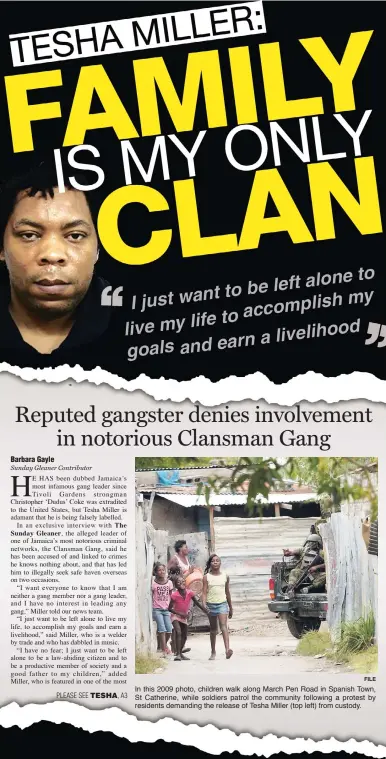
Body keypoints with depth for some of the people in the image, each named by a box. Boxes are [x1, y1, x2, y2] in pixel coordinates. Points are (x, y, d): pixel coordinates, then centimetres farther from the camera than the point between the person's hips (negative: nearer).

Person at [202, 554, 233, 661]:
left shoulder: (225, 576, 5)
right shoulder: (207, 577, 1)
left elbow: (227, 593, 13)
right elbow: (204, 592, -5)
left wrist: (231, 608, 17)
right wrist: (204, 605, -21)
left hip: (222, 604, -1)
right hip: (211, 605, 1)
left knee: (223, 626, -18)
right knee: (213, 629, 11)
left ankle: (227, 649, -31)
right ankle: (213, 652, 23)